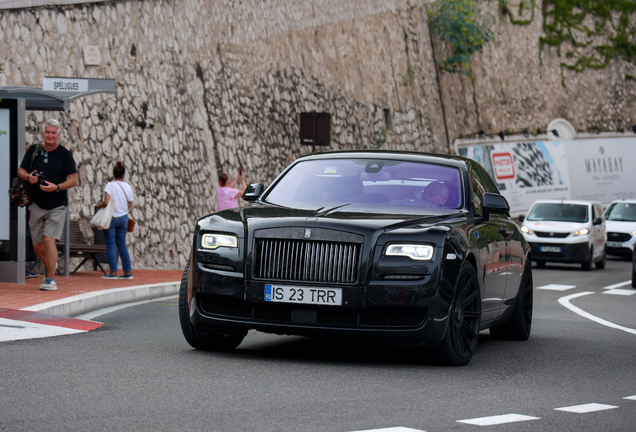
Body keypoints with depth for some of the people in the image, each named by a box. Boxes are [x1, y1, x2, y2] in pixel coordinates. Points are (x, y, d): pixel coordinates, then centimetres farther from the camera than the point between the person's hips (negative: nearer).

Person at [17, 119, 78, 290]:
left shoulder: (65, 154, -3)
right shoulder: (34, 150, 6)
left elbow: (74, 180, -5)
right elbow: (20, 170, 13)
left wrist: (56, 187, -20)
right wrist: (28, 177, -10)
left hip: (56, 205, -4)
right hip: (36, 205, 4)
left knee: (49, 240, -15)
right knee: (37, 244, 8)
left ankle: (50, 279, -9)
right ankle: (50, 266, 38)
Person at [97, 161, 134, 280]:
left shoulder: (110, 185, -12)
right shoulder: (128, 187, 1)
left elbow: (106, 202, -21)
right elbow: (130, 205, 5)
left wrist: (99, 206, -1)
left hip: (111, 218, -4)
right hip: (123, 217, 4)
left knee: (110, 245, 0)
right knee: (122, 244, 13)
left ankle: (113, 271, -5)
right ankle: (128, 271, 13)